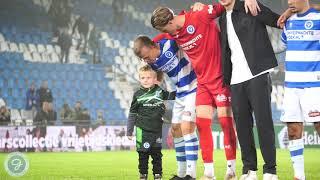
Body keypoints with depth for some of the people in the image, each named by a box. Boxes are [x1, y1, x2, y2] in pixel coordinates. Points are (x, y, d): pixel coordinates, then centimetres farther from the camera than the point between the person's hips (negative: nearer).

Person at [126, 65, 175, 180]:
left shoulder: (160, 92, -1)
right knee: (143, 153, 4)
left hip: (157, 129, 1)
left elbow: (172, 96, 14)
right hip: (142, 130, -1)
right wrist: (129, 131, 5)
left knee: (157, 153, 8)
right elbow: (132, 114, 4)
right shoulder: (138, 95, -2)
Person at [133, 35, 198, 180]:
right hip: (180, 94, 8)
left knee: (187, 127, -19)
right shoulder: (152, 63, -2)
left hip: (194, 89, -8)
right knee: (176, 130, 8)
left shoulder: (171, 44, -22)